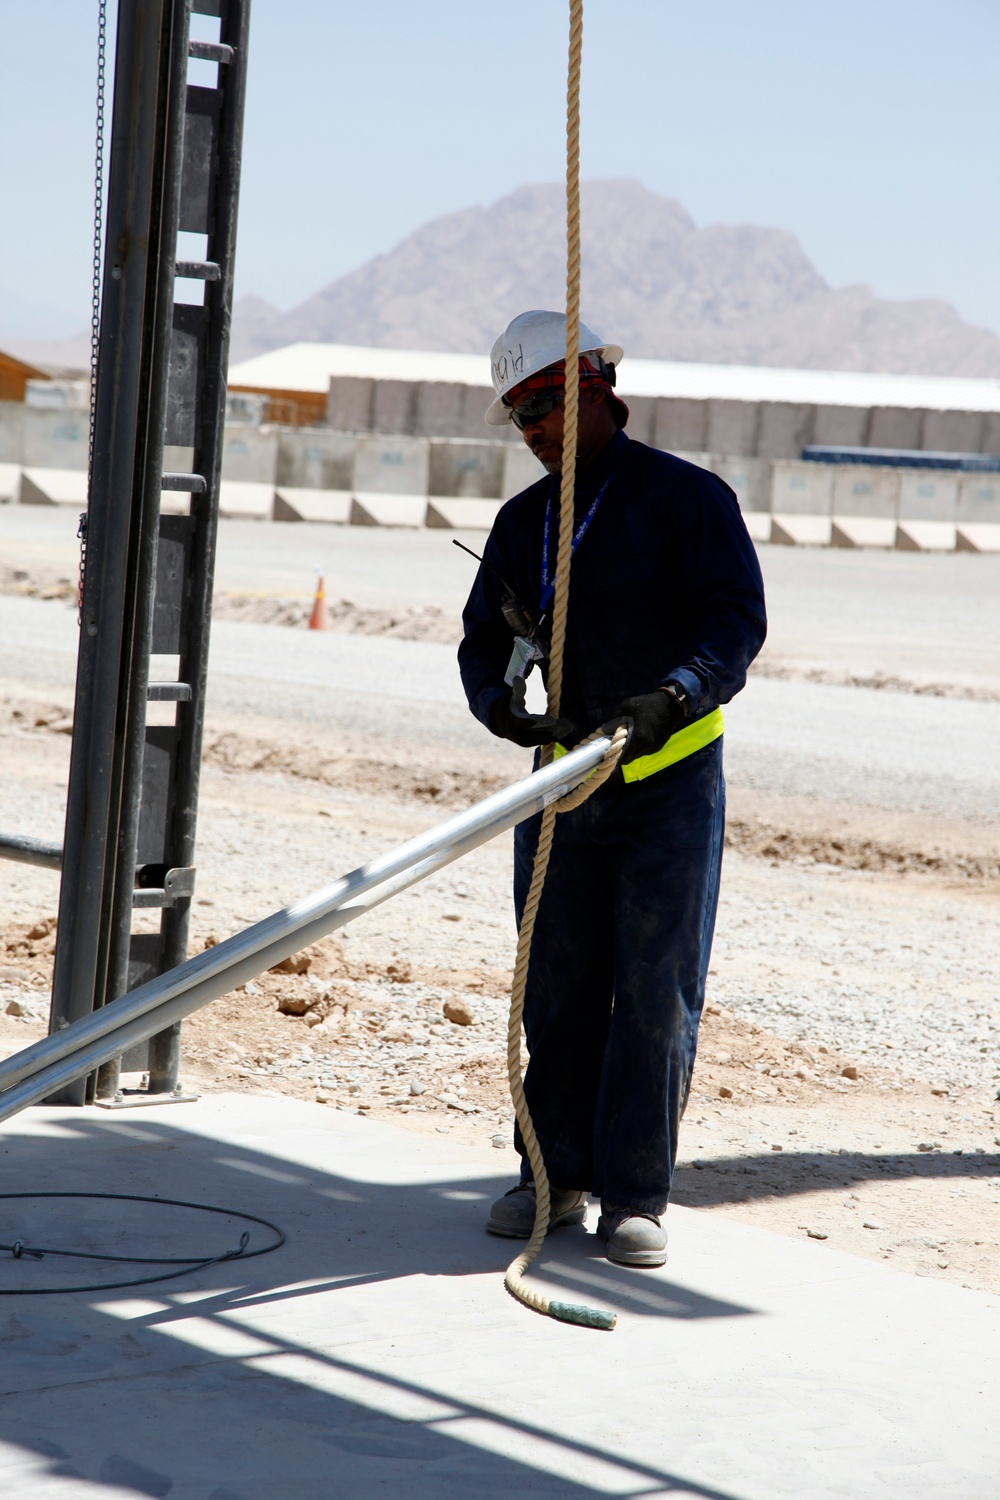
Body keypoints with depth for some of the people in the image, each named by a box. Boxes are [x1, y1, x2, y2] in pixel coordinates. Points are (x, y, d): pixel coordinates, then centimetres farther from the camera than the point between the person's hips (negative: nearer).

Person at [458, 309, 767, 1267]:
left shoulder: (687, 498, -6)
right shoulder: (525, 521, 12)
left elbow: (736, 618, -16)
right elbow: (485, 637, 9)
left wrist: (671, 696, -33)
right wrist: (497, 701, -14)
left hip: (671, 781, -5)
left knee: (655, 995, -3)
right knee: (558, 990, 7)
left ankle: (635, 1197, 2)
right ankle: (556, 1177, 17)